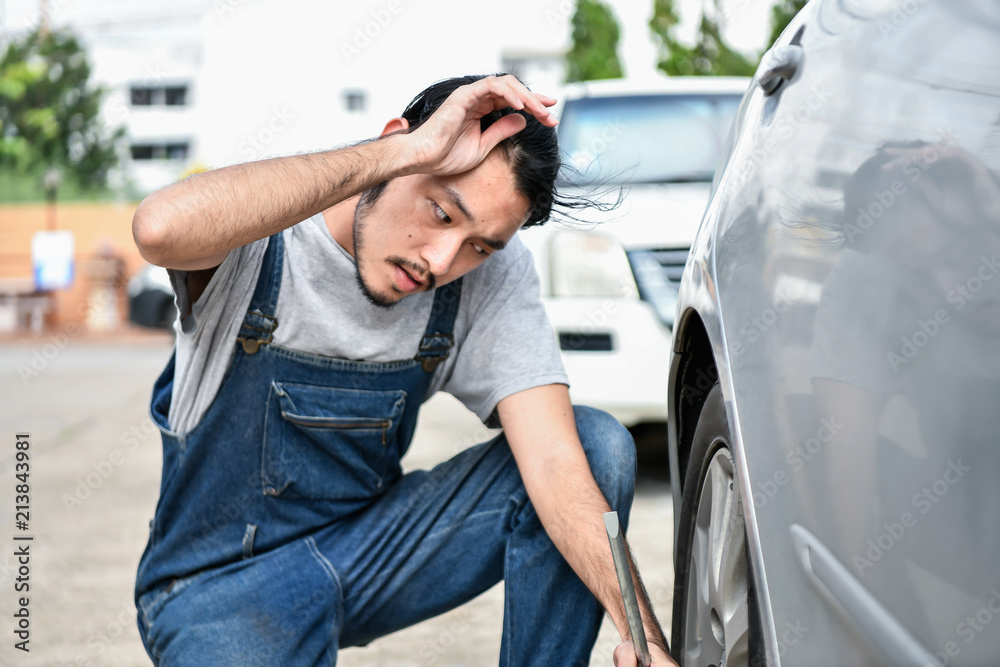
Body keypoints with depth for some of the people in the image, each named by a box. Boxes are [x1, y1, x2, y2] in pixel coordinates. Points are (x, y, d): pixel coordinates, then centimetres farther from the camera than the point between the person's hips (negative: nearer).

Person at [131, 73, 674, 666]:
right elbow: (162, 228, -48)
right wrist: (408, 151, -44)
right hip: (224, 582, -3)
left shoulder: (494, 276, -13)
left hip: (372, 556, 3)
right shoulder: (258, 242, -23)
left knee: (596, 444, -15)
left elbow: (553, 461, -21)